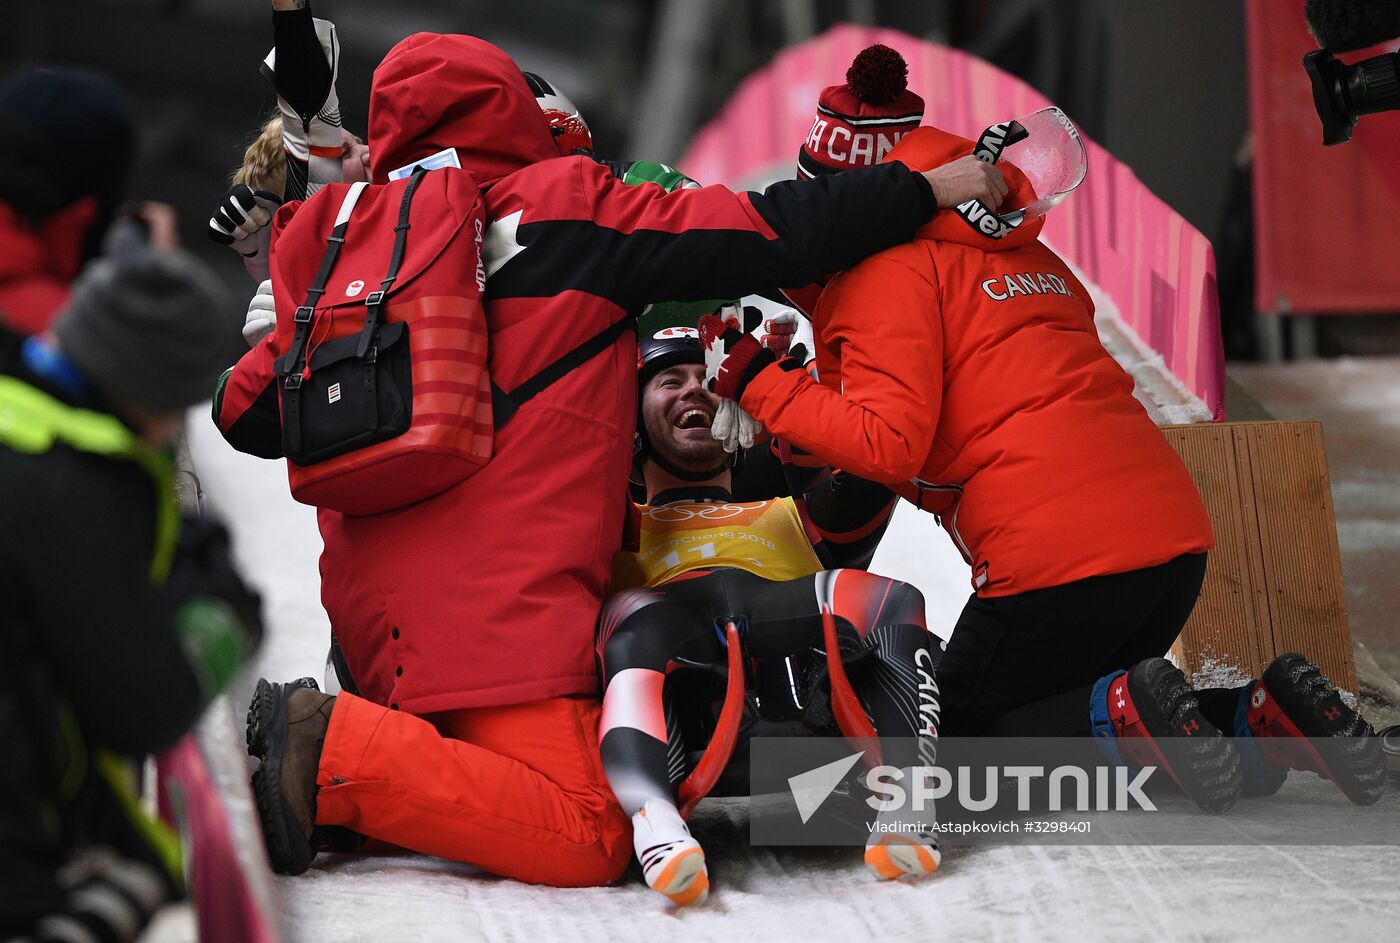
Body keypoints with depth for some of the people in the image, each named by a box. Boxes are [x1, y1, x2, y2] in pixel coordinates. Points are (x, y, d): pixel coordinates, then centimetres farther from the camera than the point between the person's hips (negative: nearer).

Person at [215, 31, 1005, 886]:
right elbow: (764, 236, 0)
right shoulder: (565, 207, 2)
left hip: (371, 607, 7)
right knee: (583, 843, -12)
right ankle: (335, 753, -19)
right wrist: (925, 192, 9)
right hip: (502, 600, -7)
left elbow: (249, 410, 19)